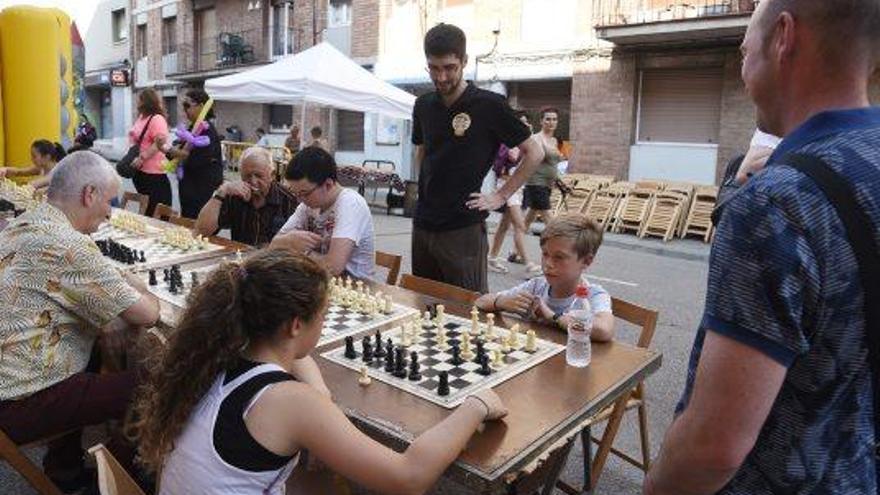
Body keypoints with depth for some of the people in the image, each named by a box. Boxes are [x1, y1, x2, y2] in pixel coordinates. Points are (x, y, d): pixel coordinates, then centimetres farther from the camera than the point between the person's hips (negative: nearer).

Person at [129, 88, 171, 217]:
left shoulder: (157, 119, -15)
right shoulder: (141, 117, 13)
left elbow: (159, 142, -24)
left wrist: (142, 158, -27)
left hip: (153, 173, -9)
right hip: (139, 171, 9)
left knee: (155, 213, -4)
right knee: (145, 209, 18)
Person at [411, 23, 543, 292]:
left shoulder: (489, 105, -9)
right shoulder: (424, 105, 8)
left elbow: (534, 153, -4)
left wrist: (501, 196, -7)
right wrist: (428, 189, 11)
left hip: (463, 229, -6)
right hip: (422, 225, 6)